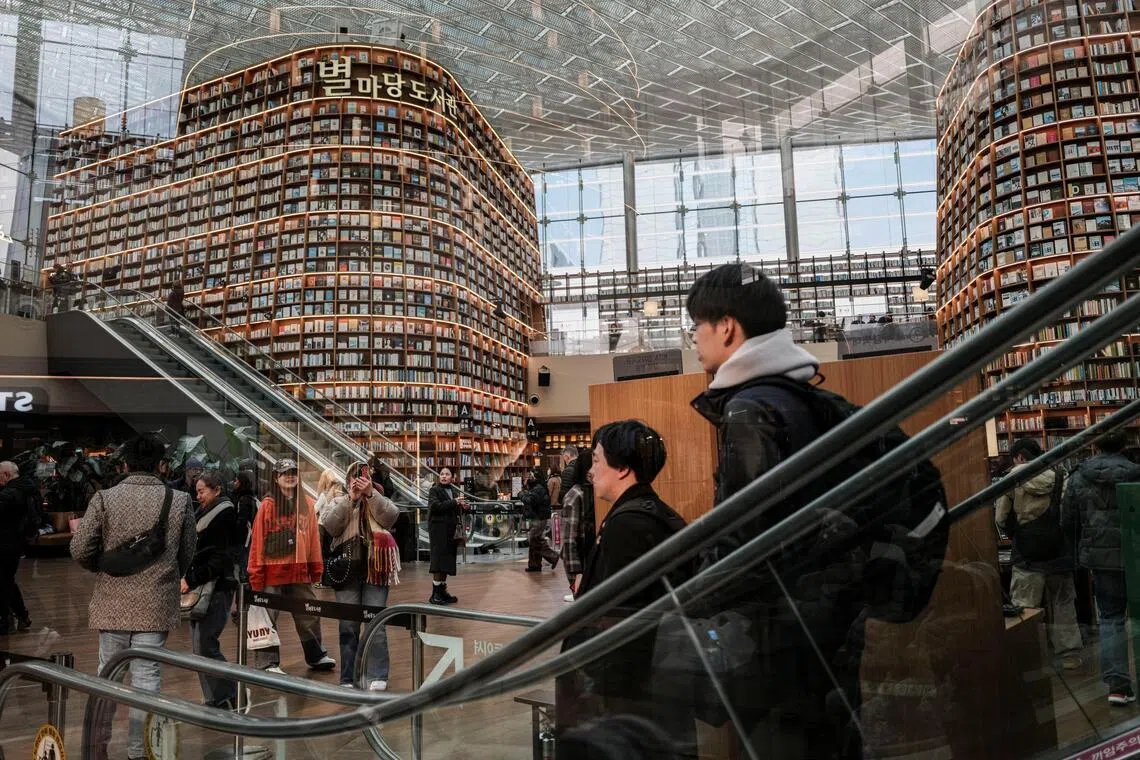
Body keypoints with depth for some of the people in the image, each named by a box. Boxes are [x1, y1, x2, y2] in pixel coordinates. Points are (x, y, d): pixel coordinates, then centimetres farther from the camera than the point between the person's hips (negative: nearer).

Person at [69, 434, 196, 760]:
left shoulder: (105, 498, -8)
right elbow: (188, 553, 3)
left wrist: (103, 569, 15)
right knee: (147, 677, 7)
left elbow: (80, 550, -6)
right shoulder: (180, 501, -6)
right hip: (157, 604, -1)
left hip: (112, 603, 1)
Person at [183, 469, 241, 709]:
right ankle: (216, 700, 18)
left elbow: (220, 560, -17)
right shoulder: (203, 514, 14)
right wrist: (188, 579, 9)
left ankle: (233, 694, 4)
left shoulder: (225, 517, -11)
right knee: (200, 646, 9)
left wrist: (192, 580, -17)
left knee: (205, 645, -9)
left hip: (218, 588, -9)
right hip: (200, 587, 9)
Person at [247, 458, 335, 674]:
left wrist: (316, 566, 8)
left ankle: (316, 656, 29)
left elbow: (312, 537, 9)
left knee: (309, 615, 14)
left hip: (299, 571, 5)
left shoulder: (306, 504, 6)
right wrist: (256, 572, -10)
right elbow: (258, 540, -8)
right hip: (273, 571, -4)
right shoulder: (268, 505, -7)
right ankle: (267, 663, 16)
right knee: (268, 618, 4)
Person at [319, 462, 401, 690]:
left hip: (375, 569, -1)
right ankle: (348, 678, 14)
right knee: (348, 625, 5)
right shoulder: (339, 502, 13)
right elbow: (329, 525, -6)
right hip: (347, 570, 1)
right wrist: (350, 498, -14)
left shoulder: (378, 502, 13)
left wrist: (371, 493, -17)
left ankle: (377, 676, 4)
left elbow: (391, 515, -9)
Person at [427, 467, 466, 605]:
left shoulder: (455, 491, 16)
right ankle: (435, 594, -6)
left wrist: (462, 506, 2)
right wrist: (454, 502, -20)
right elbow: (435, 506, -18)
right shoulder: (434, 490, -2)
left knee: (447, 562, 8)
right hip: (438, 528, -6)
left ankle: (442, 592, 15)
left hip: (451, 529, 6)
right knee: (439, 562, -9)